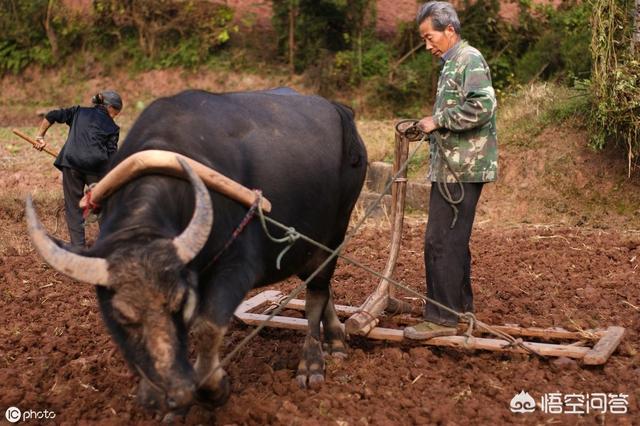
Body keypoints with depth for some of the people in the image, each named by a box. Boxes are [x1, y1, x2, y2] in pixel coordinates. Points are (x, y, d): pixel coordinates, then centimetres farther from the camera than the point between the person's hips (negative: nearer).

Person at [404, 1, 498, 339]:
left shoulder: (469, 59, -11)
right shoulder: (451, 64, 19)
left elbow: (482, 106, -25)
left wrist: (438, 120, -18)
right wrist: (429, 127, 13)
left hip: (462, 168, -10)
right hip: (452, 165, 10)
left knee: (441, 241, -9)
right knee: (453, 239, 16)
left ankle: (442, 318, -3)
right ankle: (461, 306, 27)